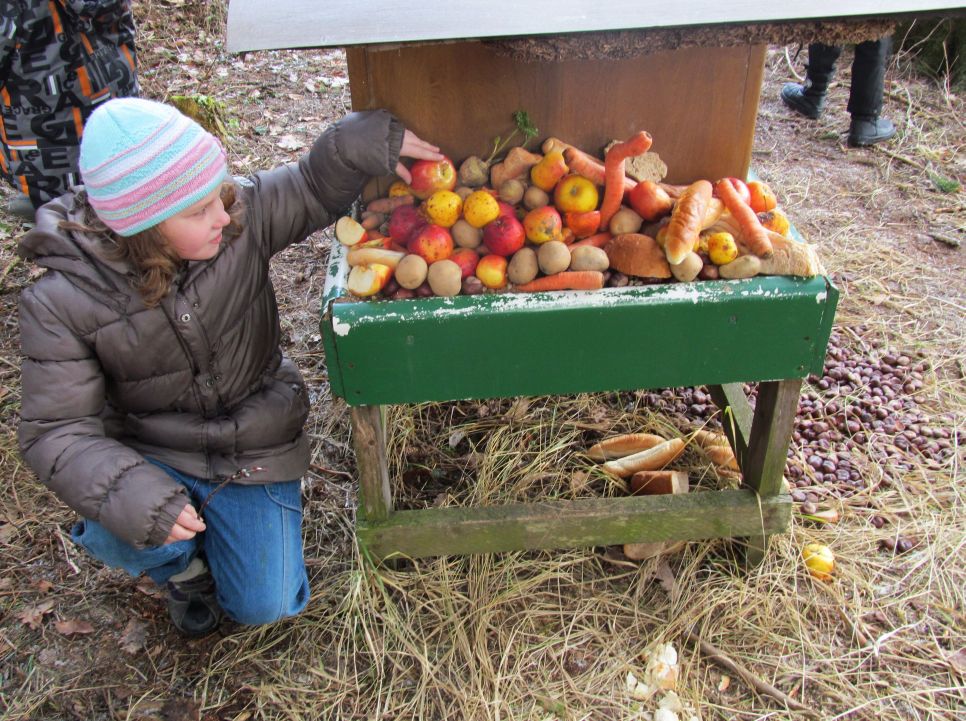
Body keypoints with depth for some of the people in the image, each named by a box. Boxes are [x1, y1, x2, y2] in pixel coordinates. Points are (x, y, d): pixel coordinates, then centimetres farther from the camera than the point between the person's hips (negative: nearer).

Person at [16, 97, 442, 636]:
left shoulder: (241, 216, -18)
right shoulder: (62, 303, -22)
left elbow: (313, 191, -2)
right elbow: (56, 430, -20)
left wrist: (365, 142, -21)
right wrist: (132, 495, -37)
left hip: (254, 446, 1)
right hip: (152, 454, -1)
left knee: (265, 606, -2)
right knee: (125, 535, -33)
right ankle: (184, 565, 7)